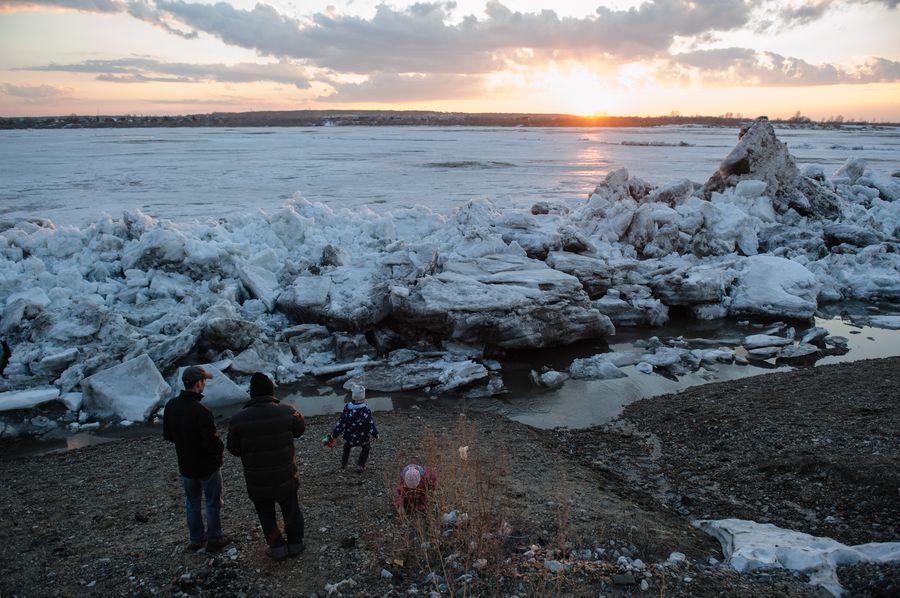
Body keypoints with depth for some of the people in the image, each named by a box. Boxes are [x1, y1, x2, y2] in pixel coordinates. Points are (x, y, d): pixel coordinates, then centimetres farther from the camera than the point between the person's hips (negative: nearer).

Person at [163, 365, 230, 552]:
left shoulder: (171, 406, -8)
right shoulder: (202, 412, -30)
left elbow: (167, 435, 4)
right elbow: (212, 443, -28)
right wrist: (220, 447, -6)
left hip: (185, 465, 6)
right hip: (208, 466, -6)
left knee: (192, 502, 22)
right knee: (213, 502, 13)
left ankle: (196, 539, 33)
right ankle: (214, 539, 24)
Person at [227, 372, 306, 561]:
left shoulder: (238, 419, -19)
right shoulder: (286, 411, -18)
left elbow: (234, 450, -6)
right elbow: (300, 429, 1)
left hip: (257, 482, -1)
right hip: (286, 478, 1)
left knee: (266, 515, 20)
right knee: (292, 510, 22)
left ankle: (278, 548, 31)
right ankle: (295, 544, 36)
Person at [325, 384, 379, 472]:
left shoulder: (347, 408, -18)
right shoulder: (366, 410, -23)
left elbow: (340, 425, -14)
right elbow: (371, 425, -19)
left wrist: (332, 437, -5)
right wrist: (375, 435, -4)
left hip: (349, 438, 2)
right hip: (363, 438, -2)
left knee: (347, 447, 33)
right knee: (366, 448, 29)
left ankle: (343, 464, 47)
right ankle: (360, 466, 22)